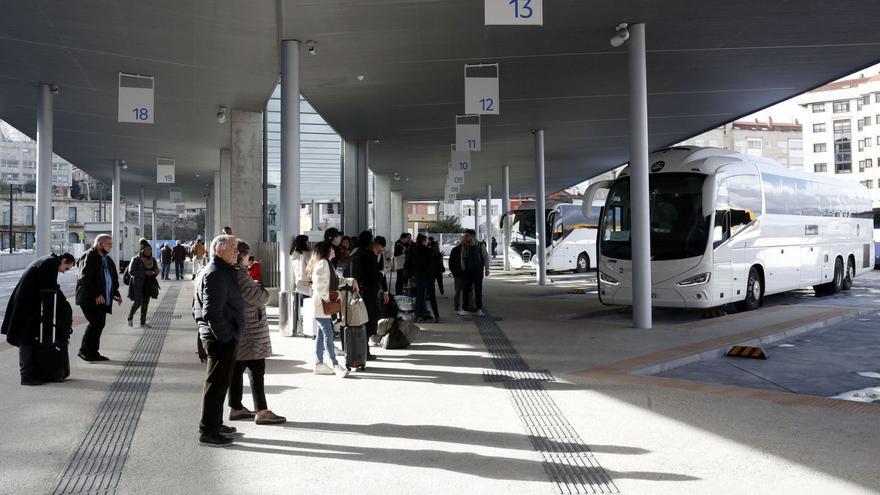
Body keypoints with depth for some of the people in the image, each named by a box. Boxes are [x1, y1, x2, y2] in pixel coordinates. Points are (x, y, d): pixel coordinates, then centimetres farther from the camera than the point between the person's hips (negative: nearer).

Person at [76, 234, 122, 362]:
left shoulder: (108, 260, 18)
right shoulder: (88, 257, -9)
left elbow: (114, 278, 24)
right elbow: (84, 279, -18)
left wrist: (116, 294, 9)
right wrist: (96, 295, -22)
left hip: (102, 299, 8)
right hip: (89, 299, -8)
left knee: (100, 324, 8)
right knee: (96, 322, -15)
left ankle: (93, 352, 16)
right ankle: (84, 351, -4)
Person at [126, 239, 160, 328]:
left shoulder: (153, 260, 8)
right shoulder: (136, 259, -9)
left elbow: (156, 269, 19)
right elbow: (131, 271, -15)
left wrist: (155, 272, -7)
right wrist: (145, 273, -19)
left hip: (149, 284, 5)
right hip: (138, 284, -5)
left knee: (145, 304, 6)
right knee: (138, 302, -5)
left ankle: (143, 323, 12)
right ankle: (130, 317, 22)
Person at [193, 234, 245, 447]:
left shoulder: (221, 272, 17)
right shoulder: (216, 274, -18)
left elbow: (197, 308, 23)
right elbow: (213, 312, -25)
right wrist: (225, 336, -21)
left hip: (217, 337, 11)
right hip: (222, 339, -11)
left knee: (220, 382, 20)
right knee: (216, 383, -4)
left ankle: (215, 424, 32)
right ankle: (208, 431, 4)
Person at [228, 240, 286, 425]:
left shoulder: (234, 273, 11)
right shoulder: (239, 274, -20)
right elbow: (258, 298, -22)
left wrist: (248, 271, 13)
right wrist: (261, 287, -1)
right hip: (250, 332, -10)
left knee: (237, 369, 14)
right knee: (257, 371, -4)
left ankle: (236, 408, 22)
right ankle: (262, 411, 0)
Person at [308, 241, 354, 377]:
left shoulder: (327, 264, 19)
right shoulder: (323, 263, -13)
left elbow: (336, 279, 28)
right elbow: (319, 284, -23)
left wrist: (350, 281, 18)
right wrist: (327, 297, -17)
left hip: (324, 305, 10)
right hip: (321, 304, -10)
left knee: (320, 335, 11)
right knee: (328, 334, -8)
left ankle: (319, 364, 16)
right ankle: (335, 365, -7)